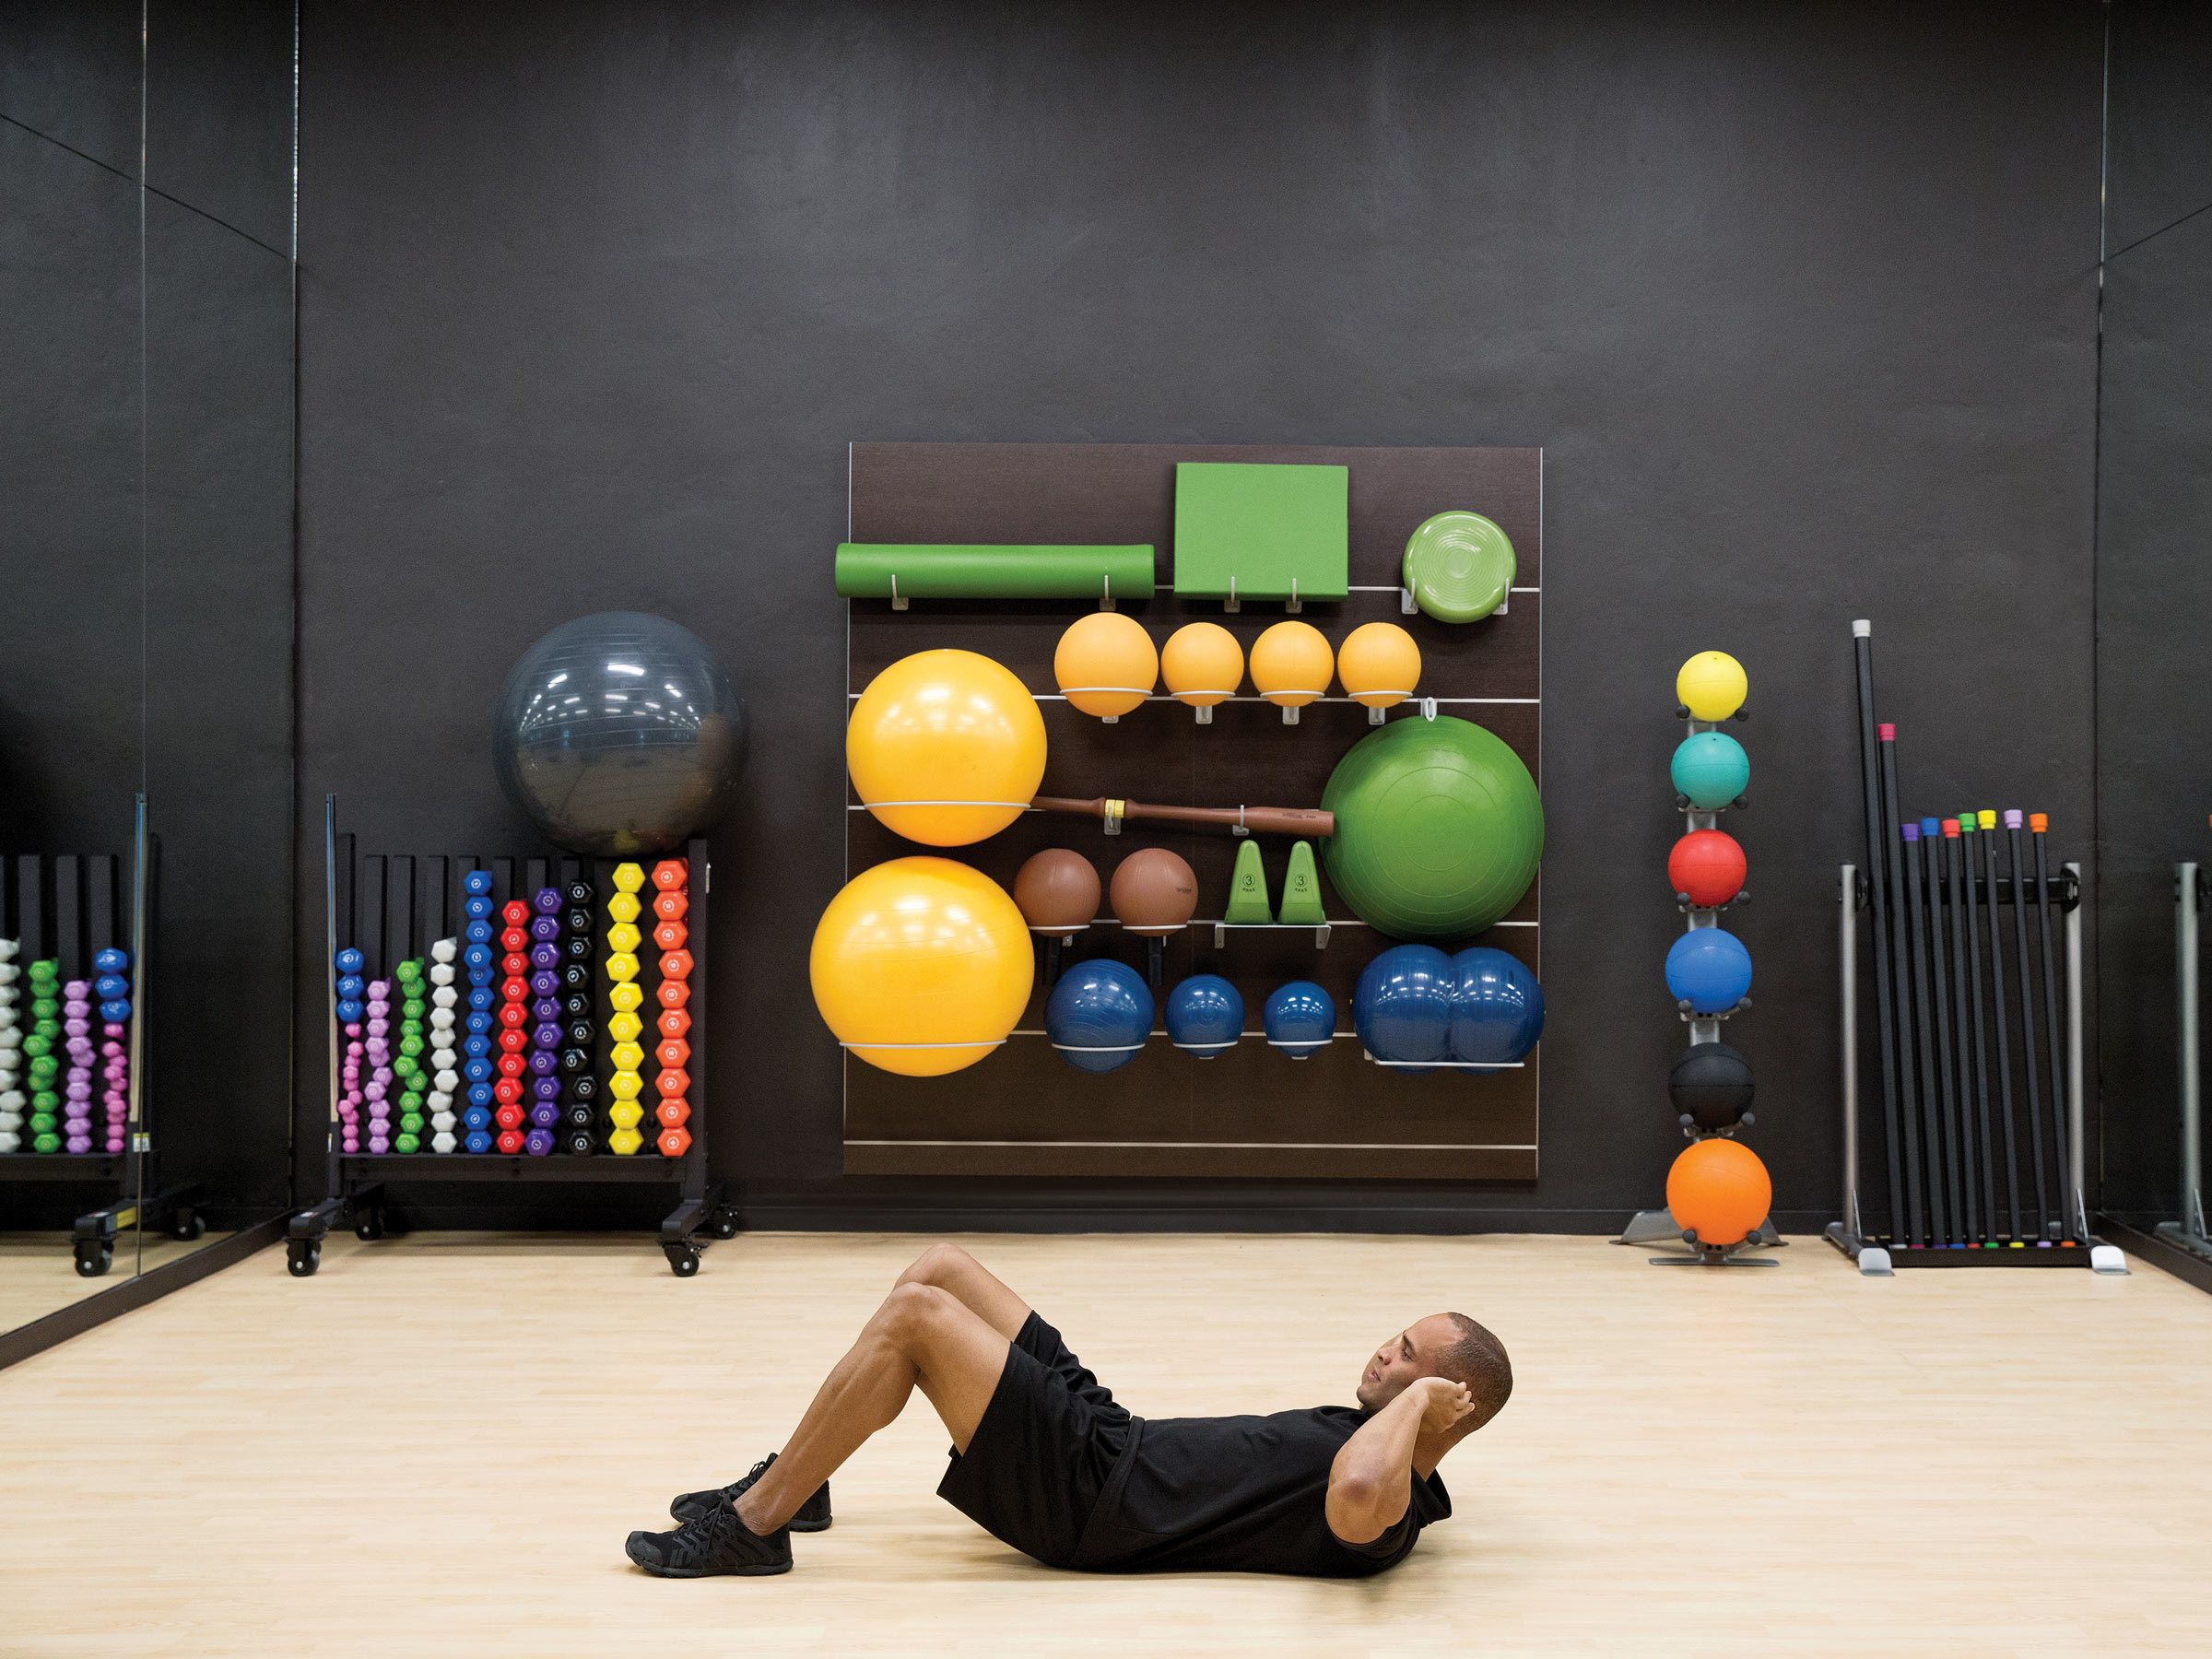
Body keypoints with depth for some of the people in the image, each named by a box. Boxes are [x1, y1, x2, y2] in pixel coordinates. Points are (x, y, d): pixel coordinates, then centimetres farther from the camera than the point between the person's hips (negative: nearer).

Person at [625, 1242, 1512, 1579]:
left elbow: (1354, 1504, -42)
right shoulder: (1360, 1432, 11)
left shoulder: (1387, 1511, -17)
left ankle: (750, 1527, -7)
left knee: (914, 1316, -20)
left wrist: (1415, 1397, -26)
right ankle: (789, 1480, 16)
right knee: (940, 1267, 7)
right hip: (1111, 1439, 10)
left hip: (1092, 1502, -10)